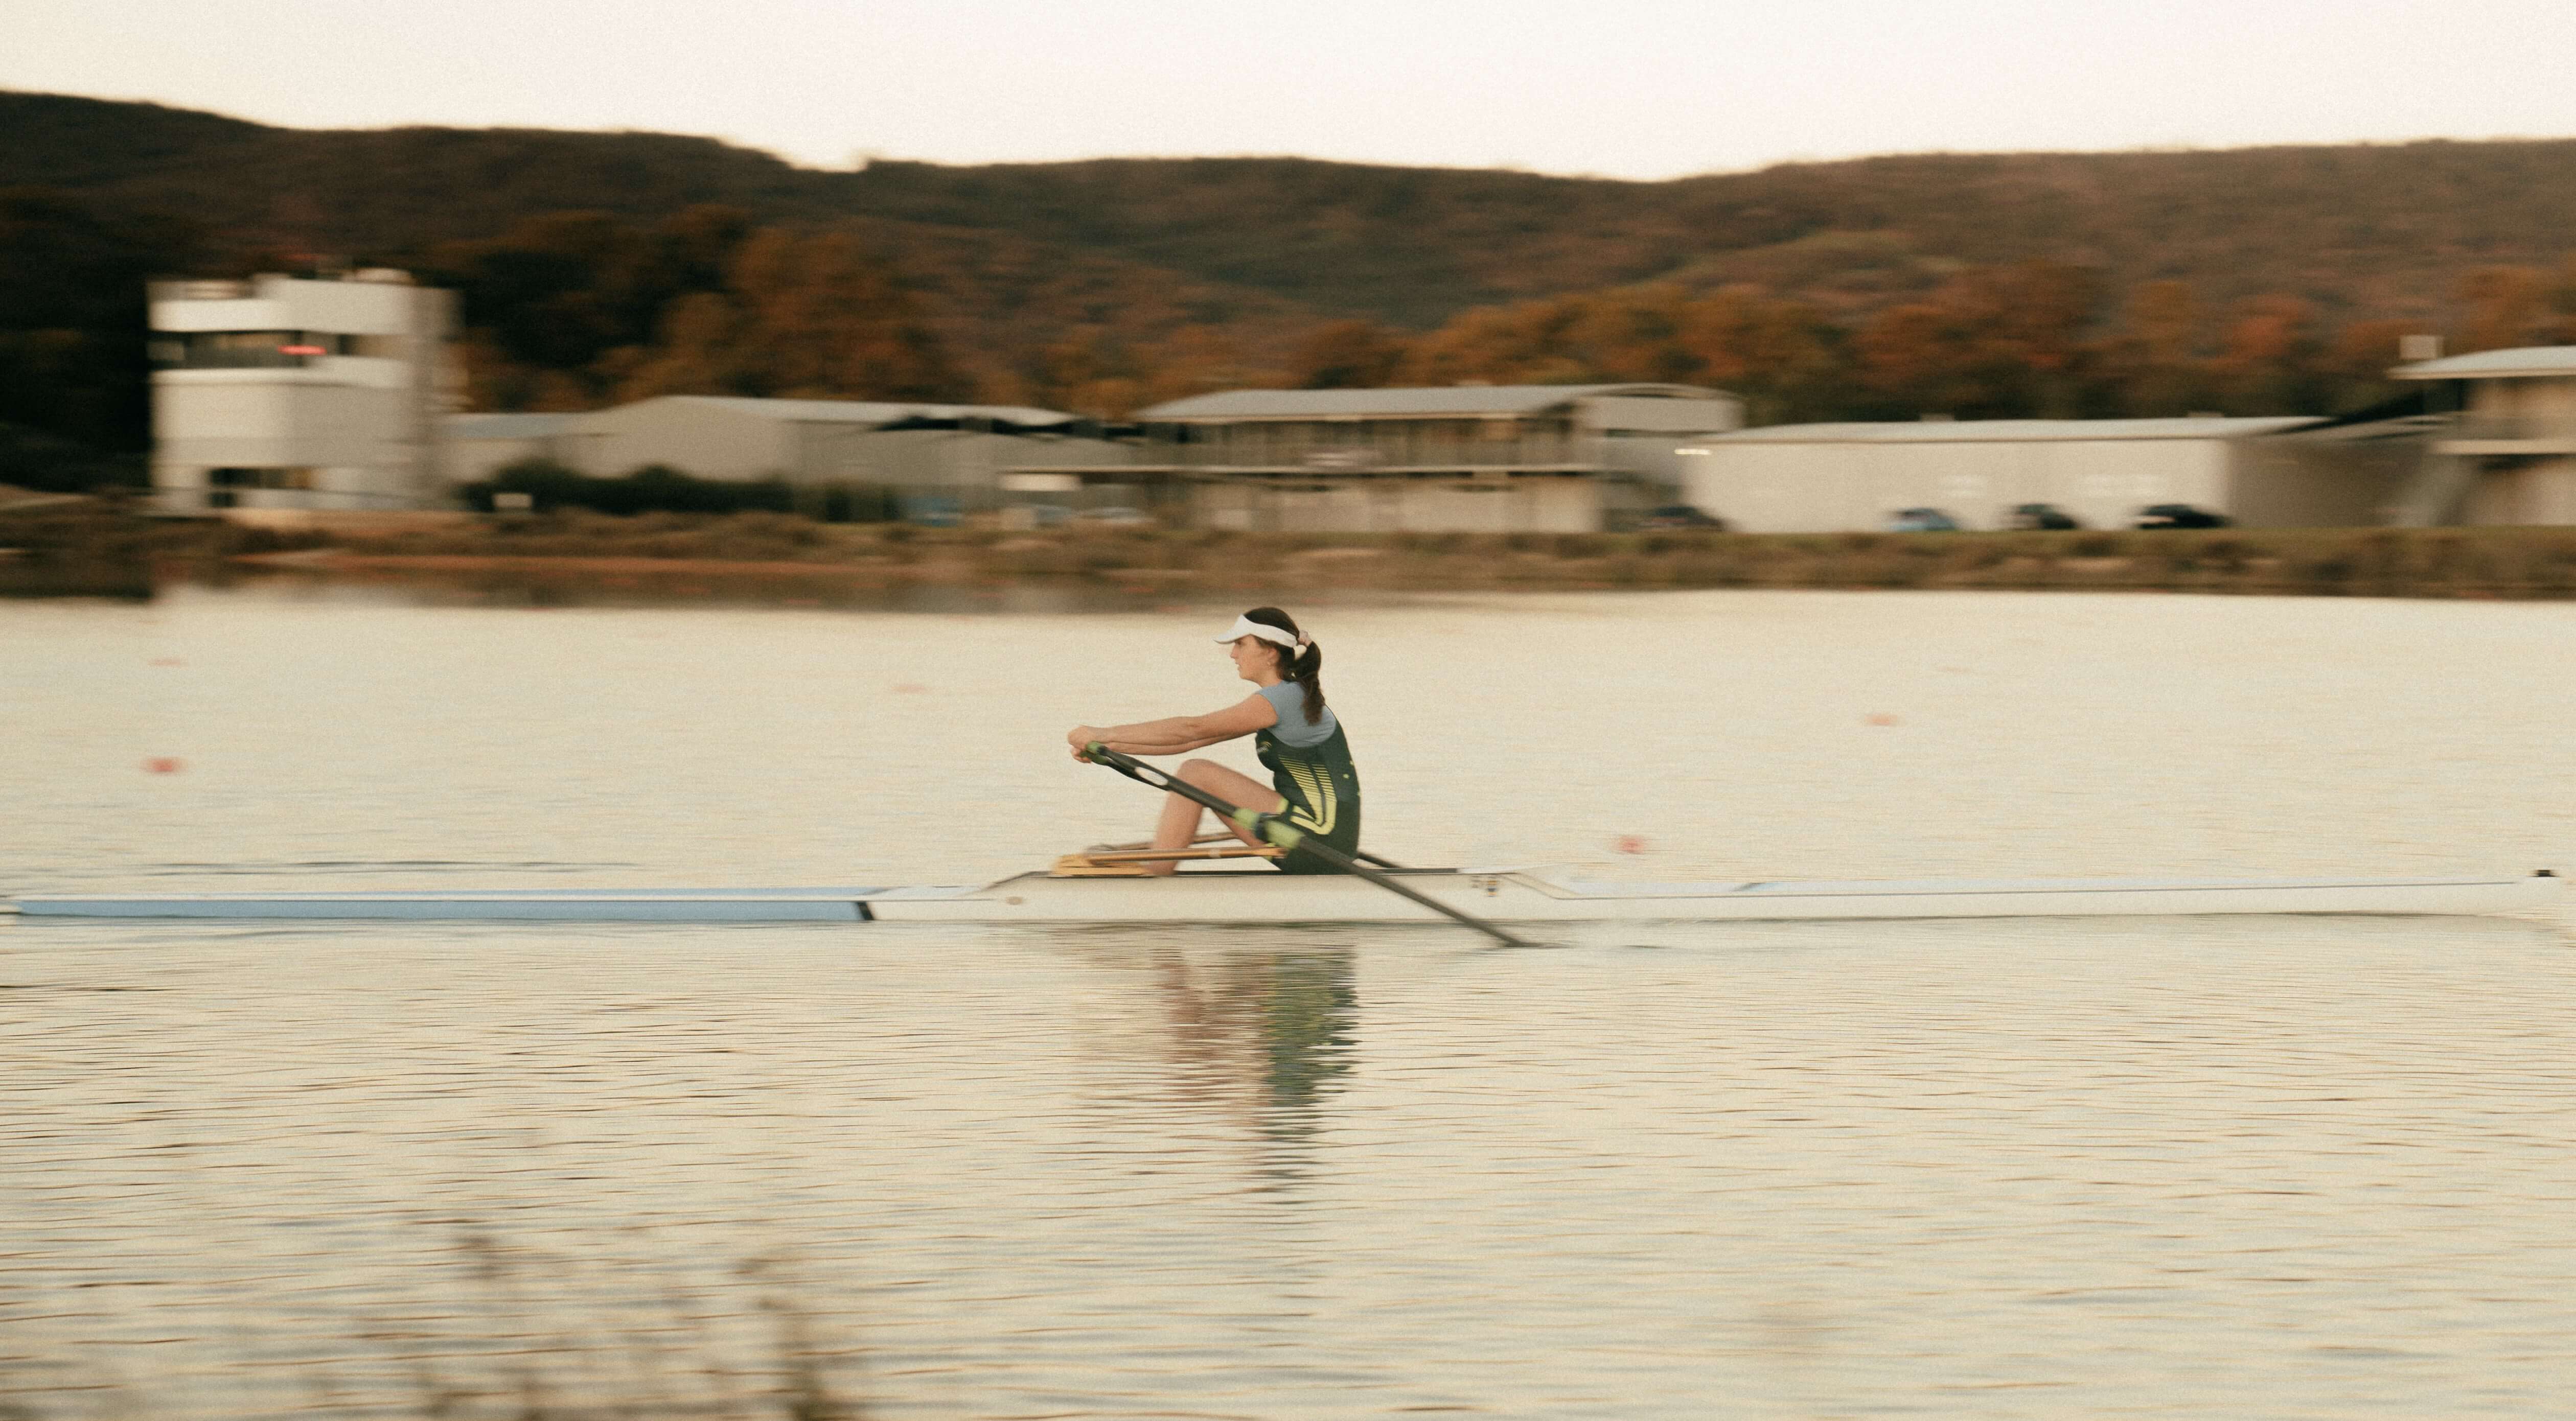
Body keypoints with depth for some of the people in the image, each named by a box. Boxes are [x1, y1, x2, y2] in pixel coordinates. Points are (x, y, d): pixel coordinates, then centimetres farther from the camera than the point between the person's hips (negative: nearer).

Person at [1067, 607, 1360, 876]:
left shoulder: (1282, 698, -13)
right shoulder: (1290, 697, 16)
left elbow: (1192, 729, -17)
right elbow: (1191, 741, 14)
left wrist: (1103, 734, -14)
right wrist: (1108, 744, 8)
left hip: (1321, 841, -10)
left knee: (1196, 773, -12)